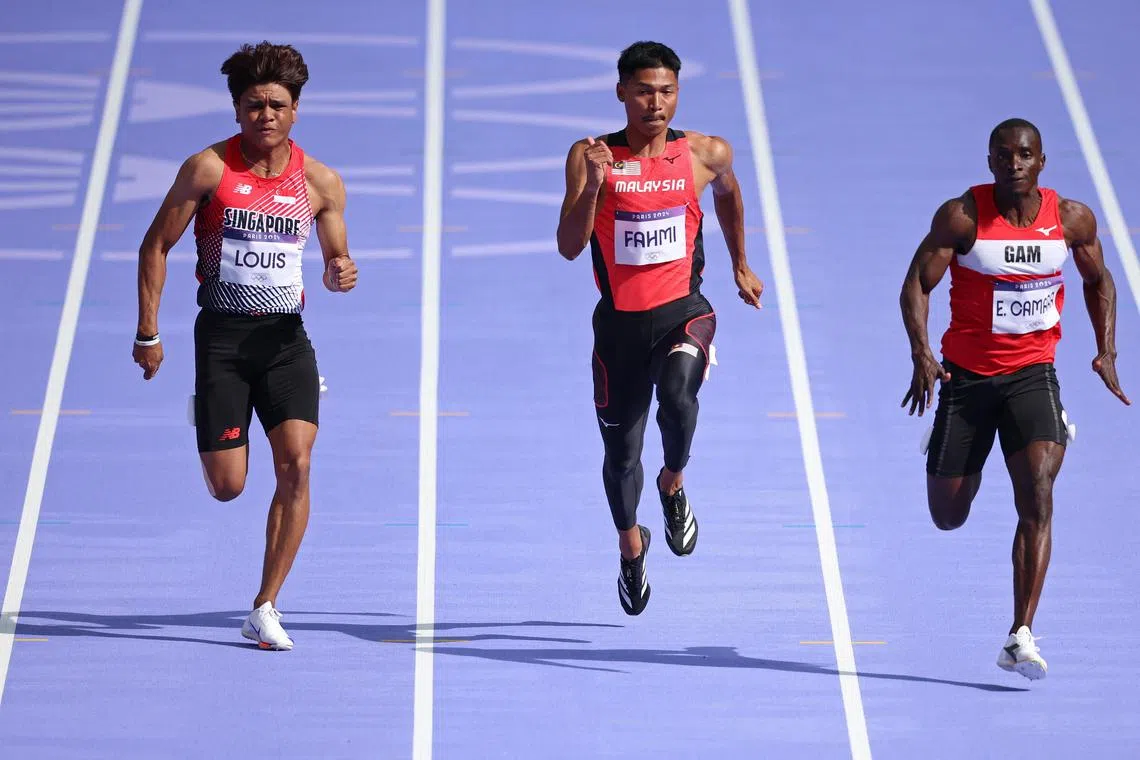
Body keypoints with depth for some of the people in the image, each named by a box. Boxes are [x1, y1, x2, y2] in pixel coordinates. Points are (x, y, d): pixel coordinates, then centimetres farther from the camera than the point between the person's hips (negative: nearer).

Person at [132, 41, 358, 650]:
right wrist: (148, 333, -3)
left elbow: (335, 258, 15)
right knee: (227, 486, -5)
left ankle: (265, 608, -7)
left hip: (286, 337, 2)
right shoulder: (208, 169, -5)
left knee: (296, 465, -17)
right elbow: (155, 247, 1)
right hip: (222, 333, -2)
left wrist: (340, 273, -10)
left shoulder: (320, 182, 2)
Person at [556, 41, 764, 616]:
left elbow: (727, 194, 22)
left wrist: (740, 266, 29)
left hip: (683, 310, 0)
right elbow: (569, 247, -15)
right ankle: (631, 546, 40)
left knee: (677, 391, -32)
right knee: (621, 450, 11)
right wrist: (593, 186, -29)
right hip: (620, 320, 1)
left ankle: (673, 486, -1)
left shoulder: (705, 154, -2)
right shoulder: (591, 157, -8)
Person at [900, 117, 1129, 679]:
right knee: (948, 517, 9)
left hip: (1033, 373, 0)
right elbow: (917, 283, -9)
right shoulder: (961, 217, -12)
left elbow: (1098, 280, 13)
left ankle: (1020, 638, -18)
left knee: (1037, 499, -19)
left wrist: (1106, 352, 2)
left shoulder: (1071, 219, -4)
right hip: (966, 374, 0)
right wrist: (921, 354, -24)